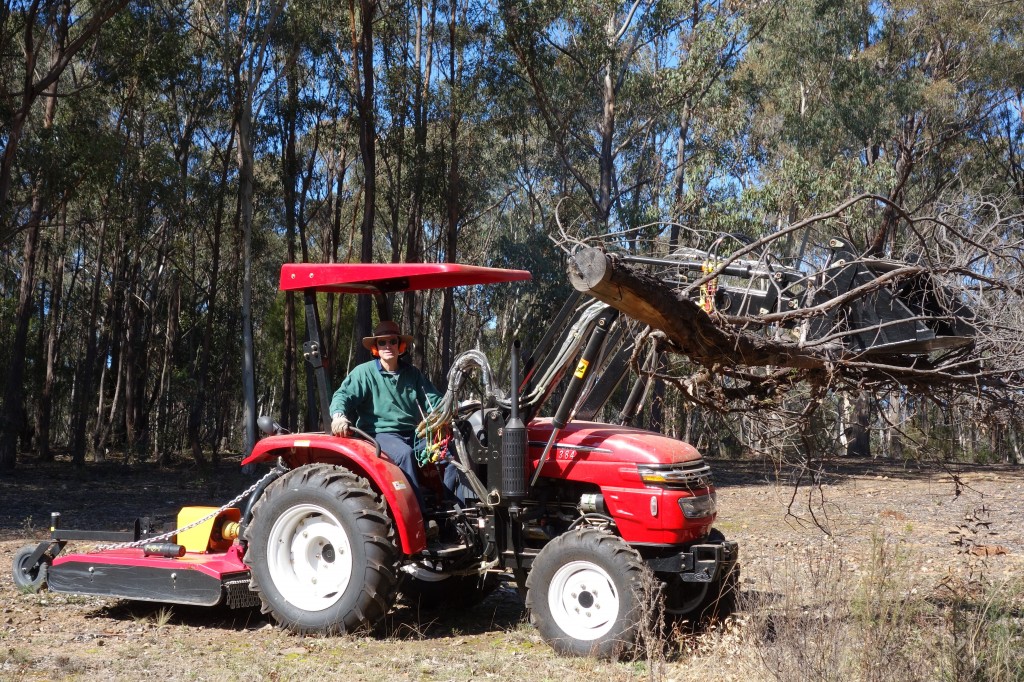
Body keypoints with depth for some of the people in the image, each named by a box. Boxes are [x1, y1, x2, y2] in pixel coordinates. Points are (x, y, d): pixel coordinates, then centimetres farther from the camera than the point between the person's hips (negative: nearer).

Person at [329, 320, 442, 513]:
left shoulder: (412, 373, 18)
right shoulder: (364, 372, 4)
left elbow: (433, 399, 18)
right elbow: (343, 395, -7)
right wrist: (339, 415, -30)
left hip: (412, 433, 5)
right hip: (380, 434, -5)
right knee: (405, 454, -38)